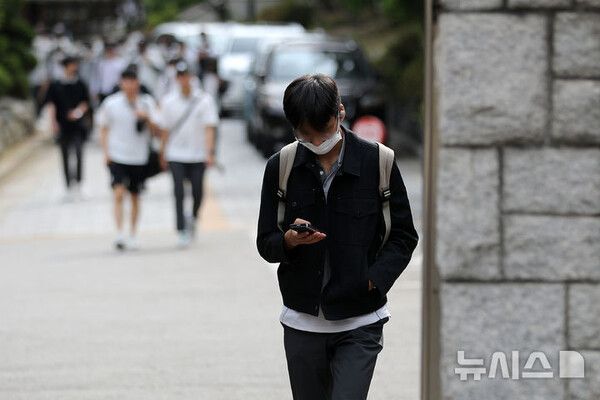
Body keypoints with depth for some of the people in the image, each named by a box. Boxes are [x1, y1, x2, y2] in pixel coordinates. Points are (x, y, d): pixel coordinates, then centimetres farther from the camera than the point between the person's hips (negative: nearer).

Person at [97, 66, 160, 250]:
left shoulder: (147, 102, 1)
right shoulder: (111, 103, -3)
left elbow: (156, 129, -1)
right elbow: (104, 129, 6)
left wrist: (146, 118, -20)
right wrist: (106, 152, -3)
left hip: (139, 157, 2)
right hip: (117, 157, -2)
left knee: (135, 196, 11)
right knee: (119, 193, -16)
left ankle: (133, 235, 24)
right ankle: (119, 234, -19)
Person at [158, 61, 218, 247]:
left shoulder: (205, 100, -3)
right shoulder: (169, 102, 3)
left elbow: (209, 128, -9)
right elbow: (165, 129, 9)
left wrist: (209, 152, -20)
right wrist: (163, 154, 9)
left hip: (198, 155, 0)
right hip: (176, 155, 1)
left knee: (197, 192, 5)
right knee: (179, 192, -8)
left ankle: (193, 218, 34)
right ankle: (182, 231, -7)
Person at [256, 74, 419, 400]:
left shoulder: (377, 162, -4)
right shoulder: (280, 167, 1)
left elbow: (403, 236, 2)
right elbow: (265, 244, 5)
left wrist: (374, 280, -14)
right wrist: (290, 241, -19)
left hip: (359, 324, -3)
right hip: (302, 322, 3)